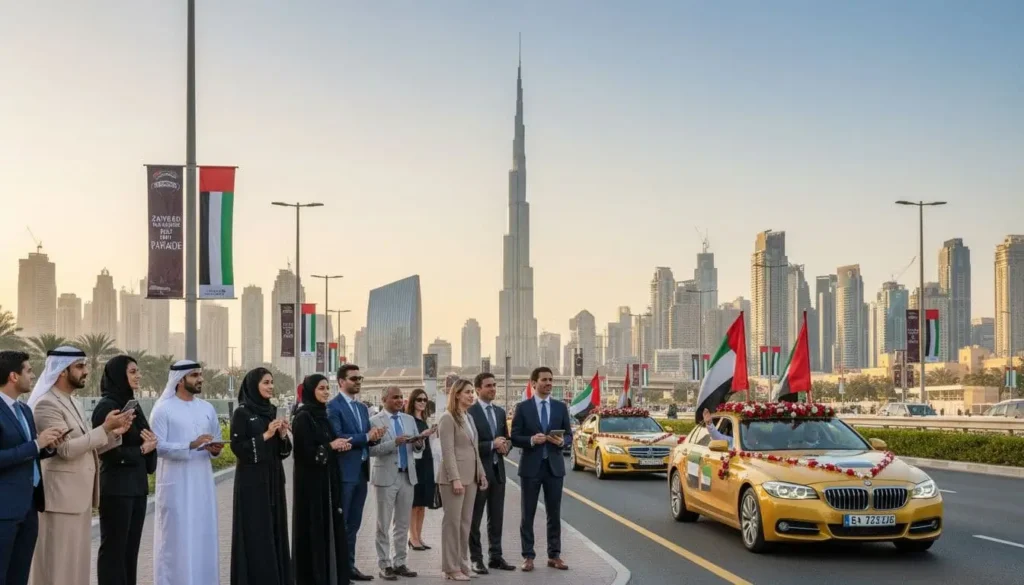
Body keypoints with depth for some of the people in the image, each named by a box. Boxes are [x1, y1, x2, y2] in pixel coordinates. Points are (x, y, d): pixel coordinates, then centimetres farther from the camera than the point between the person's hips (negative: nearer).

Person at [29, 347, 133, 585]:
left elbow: (87, 446, 17)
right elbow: (67, 449, -22)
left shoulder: (71, 402, 16)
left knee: (76, 562, 12)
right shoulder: (47, 404, -14)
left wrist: (114, 433, 1)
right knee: (58, 564, -4)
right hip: (61, 496, -9)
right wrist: (105, 428, -19)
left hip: (79, 495, 9)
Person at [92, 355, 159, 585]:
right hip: (116, 487, -8)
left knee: (131, 547, 10)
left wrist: (151, 442, -2)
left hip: (137, 485, 8)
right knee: (113, 547, -1)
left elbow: (145, 441, 20)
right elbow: (109, 450, -17)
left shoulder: (132, 405, 13)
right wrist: (141, 450, -8)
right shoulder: (106, 407, -12)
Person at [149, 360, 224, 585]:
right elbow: (158, 446, -14)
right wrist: (191, 445, -22)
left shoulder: (207, 409, 11)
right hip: (175, 483, -5)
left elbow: (216, 442, 19)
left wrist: (215, 449, -5)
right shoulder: (163, 409, -6)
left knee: (203, 533, 6)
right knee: (176, 535, -3)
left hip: (202, 482, 5)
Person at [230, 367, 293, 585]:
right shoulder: (242, 413, -7)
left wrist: (283, 435, -6)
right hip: (252, 480, -7)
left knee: (275, 528, 8)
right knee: (255, 532, -6)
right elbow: (237, 446, -14)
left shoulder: (272, 411, 12)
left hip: (274, 478, 7)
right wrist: (265, 435, -18)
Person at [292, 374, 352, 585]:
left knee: (328, 526, 9)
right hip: (310, 481, -8)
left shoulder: (322, 415, 13)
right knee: (313, 528, -3)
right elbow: (305, 452, -18)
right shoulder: (303, 417, -13)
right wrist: (331, 446, -13)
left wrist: (341, 445, 1)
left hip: (327, 479, 8)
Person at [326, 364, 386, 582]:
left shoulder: (362, 407, 16)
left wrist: (374, 436, -6)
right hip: (343, 472, -8)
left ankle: (349, 566, 17)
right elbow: (336, 438, -19)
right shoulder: (333, 406, -9)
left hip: (361, 471, 8)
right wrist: (366, 436, -17)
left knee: (353, 524, 12)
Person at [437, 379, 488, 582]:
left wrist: (481, 472, 13)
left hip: (470, 477, 8)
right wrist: (455, 479, -21)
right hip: (454, 477, -8)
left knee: (465, 522, 10)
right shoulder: (448, 418, -10)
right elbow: (448, 452, -16)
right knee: (453, 522, -3)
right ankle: (451, 568, 2)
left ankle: (461, 564, 17)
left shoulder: (469, 418, 15)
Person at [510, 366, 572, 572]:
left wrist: (562, 441, -14)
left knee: (554, 513, 7)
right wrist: (531, 440, -21)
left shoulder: (561, 407, 7)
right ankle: (528, 556, 8)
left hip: (554, 466, 2)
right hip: (531, 466, -2)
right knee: (528, 514, 3)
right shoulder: (523, 407, -2)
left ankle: (554, 555, 14)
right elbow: (514, 438, -3)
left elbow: (569, 434, 8)